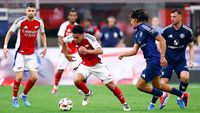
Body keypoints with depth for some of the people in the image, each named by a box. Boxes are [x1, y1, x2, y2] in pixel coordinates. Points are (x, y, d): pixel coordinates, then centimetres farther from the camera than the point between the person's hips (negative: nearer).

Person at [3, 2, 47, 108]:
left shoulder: (39, 22, -4)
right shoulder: (20, 21, -14)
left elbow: (42, 34, 16)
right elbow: (9, 32, -2)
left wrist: (45, 47, 11)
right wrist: (5, 46, -9)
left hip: (31, 54, 4)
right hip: (20, 53, -4)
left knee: (34, 77, -3)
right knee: (19, 77, -9)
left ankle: (24, 95, 21)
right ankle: (14, 98, 12)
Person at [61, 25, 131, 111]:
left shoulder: (89, 38, -29)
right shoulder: (72, 39, -17)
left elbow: (100, 51, -37)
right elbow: (63, 41, 6)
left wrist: (87, 51, -46)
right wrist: (66, 55, 7)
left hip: (97, 64, -3)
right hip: (85, 64, 3)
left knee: (111, 85, -1)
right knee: (76, 80, -23)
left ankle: (124, 104, 16)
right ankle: (88, 93, 8)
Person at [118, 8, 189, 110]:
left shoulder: (144, 28, -13)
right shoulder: (138, 33, 15)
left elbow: (162, 40, -16)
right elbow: (134, 51, 16)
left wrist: (162, 57, -19)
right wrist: (123, 54, 2)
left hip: (154, 61, -10)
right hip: (151, 61, 10)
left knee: (140, 85, -5)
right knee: (157, 85, 21)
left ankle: (162, 95, 6)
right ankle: (182, 94, 29)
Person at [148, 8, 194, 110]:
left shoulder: (187, 31, -4)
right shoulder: (167, 30, -5)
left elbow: (191, 46, 8)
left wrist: (191, 60, -3)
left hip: (180, 60, 0)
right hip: (167, 60, 0)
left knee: (185, 77, -27)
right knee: (163, 82, -11)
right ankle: (152, 103, 9)